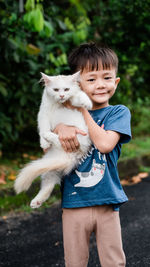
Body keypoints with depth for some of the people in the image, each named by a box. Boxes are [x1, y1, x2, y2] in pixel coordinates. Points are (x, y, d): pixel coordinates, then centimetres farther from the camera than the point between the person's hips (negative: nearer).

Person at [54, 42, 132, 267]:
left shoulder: (118, 113, -3)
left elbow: (105, 143, -20)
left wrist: (82, 111, -14)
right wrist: (60, 128, -21)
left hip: (106, 203, -2)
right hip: (73, 204, 2)